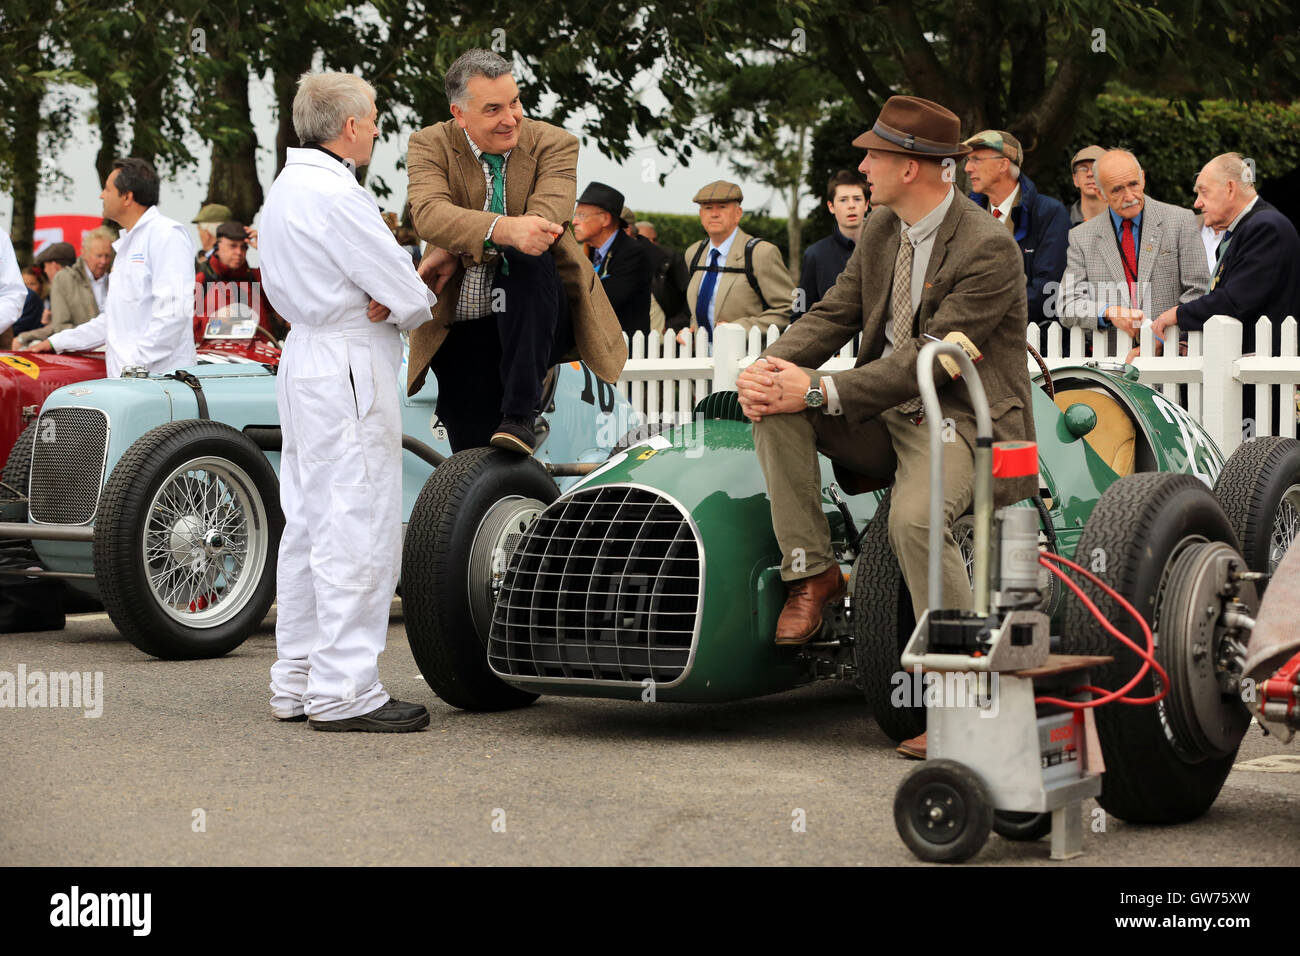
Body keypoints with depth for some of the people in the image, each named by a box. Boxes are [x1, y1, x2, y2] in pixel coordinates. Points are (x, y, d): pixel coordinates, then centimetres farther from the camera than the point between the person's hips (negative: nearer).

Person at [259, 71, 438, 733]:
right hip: (350, 371, -10)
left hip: (304, 361, 10)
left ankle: (297, 681, 19)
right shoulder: (335, 195, -17)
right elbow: (410, 299, -18)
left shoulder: (286, 187, 14)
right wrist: (418, 300, 6)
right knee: (357, 534, -7)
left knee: (309, 527, 13)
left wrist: (382, 296, -1)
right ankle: (344, 692, -5)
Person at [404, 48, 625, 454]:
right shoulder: (430, 146, -2)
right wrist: (502, 229, -42)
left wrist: (458, 254, -23)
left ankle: (520, 417, -32)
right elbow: (429, 214, -23)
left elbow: (546, 220, -20)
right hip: (460, 333, 2)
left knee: (529, 260, -33)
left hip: (541, 320, -1)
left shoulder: (553, 144, -2)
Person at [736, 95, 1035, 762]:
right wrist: (771, 365, -11)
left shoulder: (988, 249, -18)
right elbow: (834, 313, 10)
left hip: (963, 421, -8)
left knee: (914, 518, -35)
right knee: (775, 408, -15)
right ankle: (812, 569, -9)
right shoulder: (881, 228, 8)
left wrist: (819, 392, -26)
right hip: (885, 414, 8)